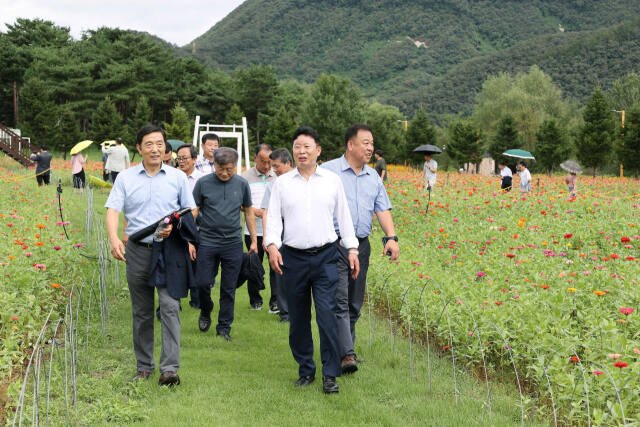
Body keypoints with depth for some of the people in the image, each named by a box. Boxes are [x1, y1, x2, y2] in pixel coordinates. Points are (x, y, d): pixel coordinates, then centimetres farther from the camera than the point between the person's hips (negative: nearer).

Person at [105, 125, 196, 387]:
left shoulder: (177, 177, 6)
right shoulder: (125, 178, 5)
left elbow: (191, 211, 10)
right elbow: (113, 210, -4)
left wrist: (175, 226, -11)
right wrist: (114, 238, -23)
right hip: (138, 250, 1)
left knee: (170, 306, -13)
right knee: (141, 312, 9)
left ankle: (170, 368, -14)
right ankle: (144, 367, 19)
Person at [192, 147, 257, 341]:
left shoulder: (242, 184, 4)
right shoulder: (203, 183, -2)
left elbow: (249, 212, 13)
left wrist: (254, 240, 12)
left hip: (233, 244, 1)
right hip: (207, 242, -1)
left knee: (229, 289, 4)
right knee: (203, 282, -2)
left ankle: (224, 327, 15)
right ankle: (206, 311, 28)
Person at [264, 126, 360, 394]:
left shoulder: (332, 181, 8)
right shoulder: (282, 183, 7)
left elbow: (343, 216, 13)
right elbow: (273, 217, 5)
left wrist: (352, 249, 7)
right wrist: (272, 245, -13)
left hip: (325, 256, -1)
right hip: (293, 258, 1)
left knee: (327, 315, -9)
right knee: (298, 318, 7)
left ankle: (330, 374, -1)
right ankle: (305, 370, 21)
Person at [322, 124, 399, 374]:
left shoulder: (373, 177, 15)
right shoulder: (329, 171, -2)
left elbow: (383, 209, 12)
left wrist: (391, 237, -3)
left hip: (362, 246, 6)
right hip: (335, 245, -6)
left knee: (355, 304, 10)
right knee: (339, 302, -12)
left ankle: (345, 350, 22)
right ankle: (346, 355, -17)